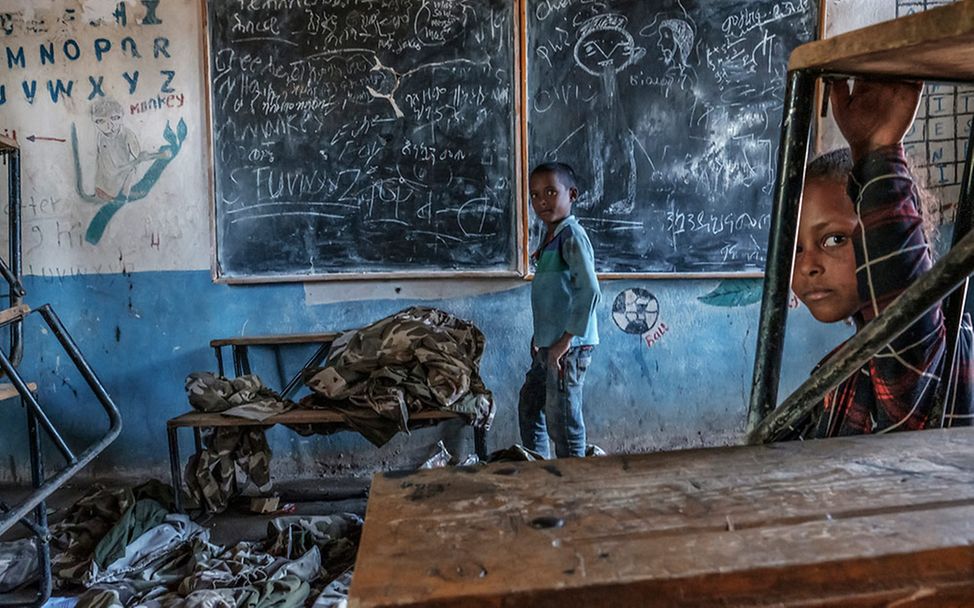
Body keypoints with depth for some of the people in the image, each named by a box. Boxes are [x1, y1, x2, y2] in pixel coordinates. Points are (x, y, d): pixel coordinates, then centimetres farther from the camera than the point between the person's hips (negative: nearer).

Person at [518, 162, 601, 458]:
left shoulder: (572, 235, -14)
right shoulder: (550, 236, 13)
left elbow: (589, 291, -24)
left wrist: (566, 340, -22)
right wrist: (540, 336, 16)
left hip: (569, 347, -10)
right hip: (547, 346, 10)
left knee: (562, 422, -1)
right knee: (528, 409, 20)